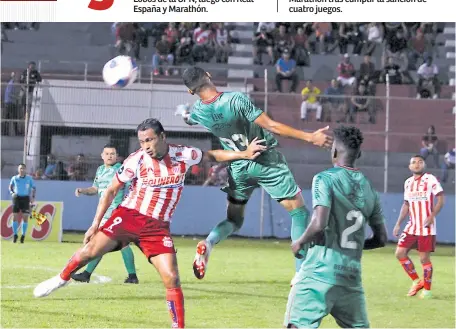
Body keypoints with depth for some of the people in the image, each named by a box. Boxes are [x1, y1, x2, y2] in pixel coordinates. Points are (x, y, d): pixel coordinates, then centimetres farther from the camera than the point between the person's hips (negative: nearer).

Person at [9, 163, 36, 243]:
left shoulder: (29, 178, 3)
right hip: (16, 197, 1)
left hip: (25, 198, -1)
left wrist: (33, 197, -3)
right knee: (15, 217, -3)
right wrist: (12, 192, -2)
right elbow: (10, 186, 18)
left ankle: (23, 235, 9)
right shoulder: (14, 178, 5)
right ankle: (15, 234, 10)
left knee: (25, 217, -3)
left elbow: (34, 188, 9)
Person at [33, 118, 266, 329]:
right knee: (90, 251, -16)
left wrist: (244, 154, 7)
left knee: (172, 279, -11)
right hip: (129, 216, -1)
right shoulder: (135, 160, -9)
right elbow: (111, 191, 1)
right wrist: (95, 224, -2)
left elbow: (212, 155, 15)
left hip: (158, 227, 1)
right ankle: (61, 280, 11)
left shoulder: (183, 155, -4)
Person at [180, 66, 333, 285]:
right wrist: (309, 137, -22)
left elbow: (187, 118, 19)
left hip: (239, 167, 4)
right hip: (267, 162, -4)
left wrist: (185, 115, 46)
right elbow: (271, 126, -25)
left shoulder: (198, 112, -8)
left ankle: (208, 243, -13)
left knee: (234, 219, 20)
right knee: (298, 211, 7)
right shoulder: (236, 100, -24)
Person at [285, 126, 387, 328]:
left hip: (320, 273, -6)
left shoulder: (325, 179, -6)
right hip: (352, 277, 6)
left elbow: (319, 225, -18)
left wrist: (300, 243, 0)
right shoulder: (368, 188, 12)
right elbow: (381, 239, 16)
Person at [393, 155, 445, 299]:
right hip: (412, 226, 6)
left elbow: (441, 198, -10)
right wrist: (398, 224, 14)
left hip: (426, 227, -6)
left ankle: (427, 290, 11)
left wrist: (432, 216, -20)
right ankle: (417, 281, 14)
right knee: (400, 253, -2)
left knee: (424, 258, -3)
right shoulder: (408, 182, 11)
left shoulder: (430, 179, -7)